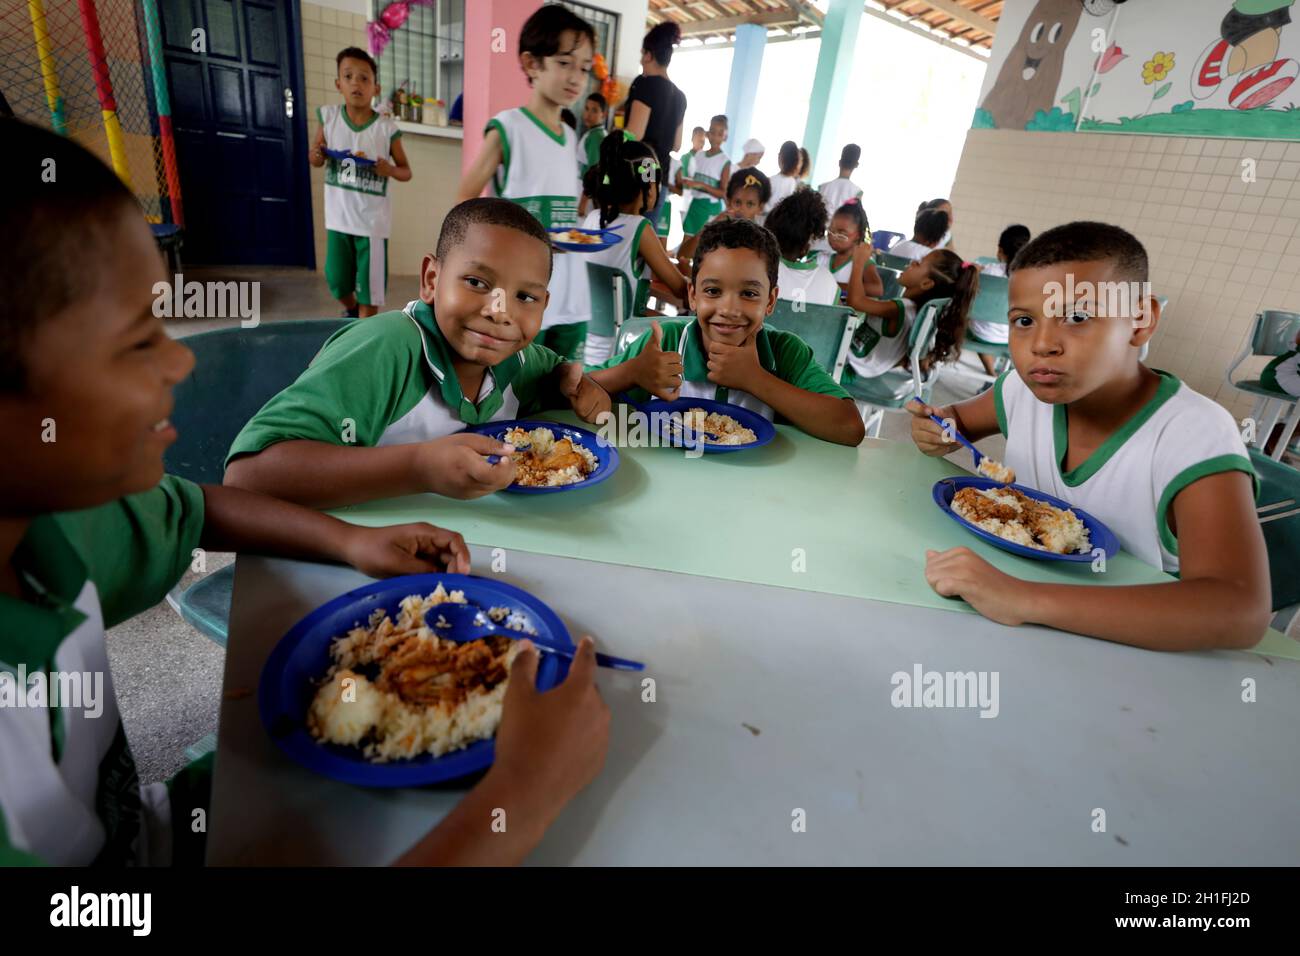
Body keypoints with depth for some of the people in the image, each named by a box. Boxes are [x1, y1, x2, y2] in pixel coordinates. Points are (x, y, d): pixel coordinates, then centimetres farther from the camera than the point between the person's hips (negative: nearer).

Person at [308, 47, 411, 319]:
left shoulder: (386, 128, -8)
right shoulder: (328, 116, -1)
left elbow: (407, 172, 0)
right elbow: (314, 158, 9)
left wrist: (389, 170, -21)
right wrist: (317, 156, -14)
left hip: (372, 219, -3)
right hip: (338, 217, 3)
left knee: (370, 284, 3)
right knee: (336, 280, 13)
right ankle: (351, 311, 43)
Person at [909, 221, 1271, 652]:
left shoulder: (1195, 436, -21)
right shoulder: (1026, 387, -8)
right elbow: (959, 418, 13)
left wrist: (1022, 599, -44)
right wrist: (941, 430, -11)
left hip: (1133, 649, -4)